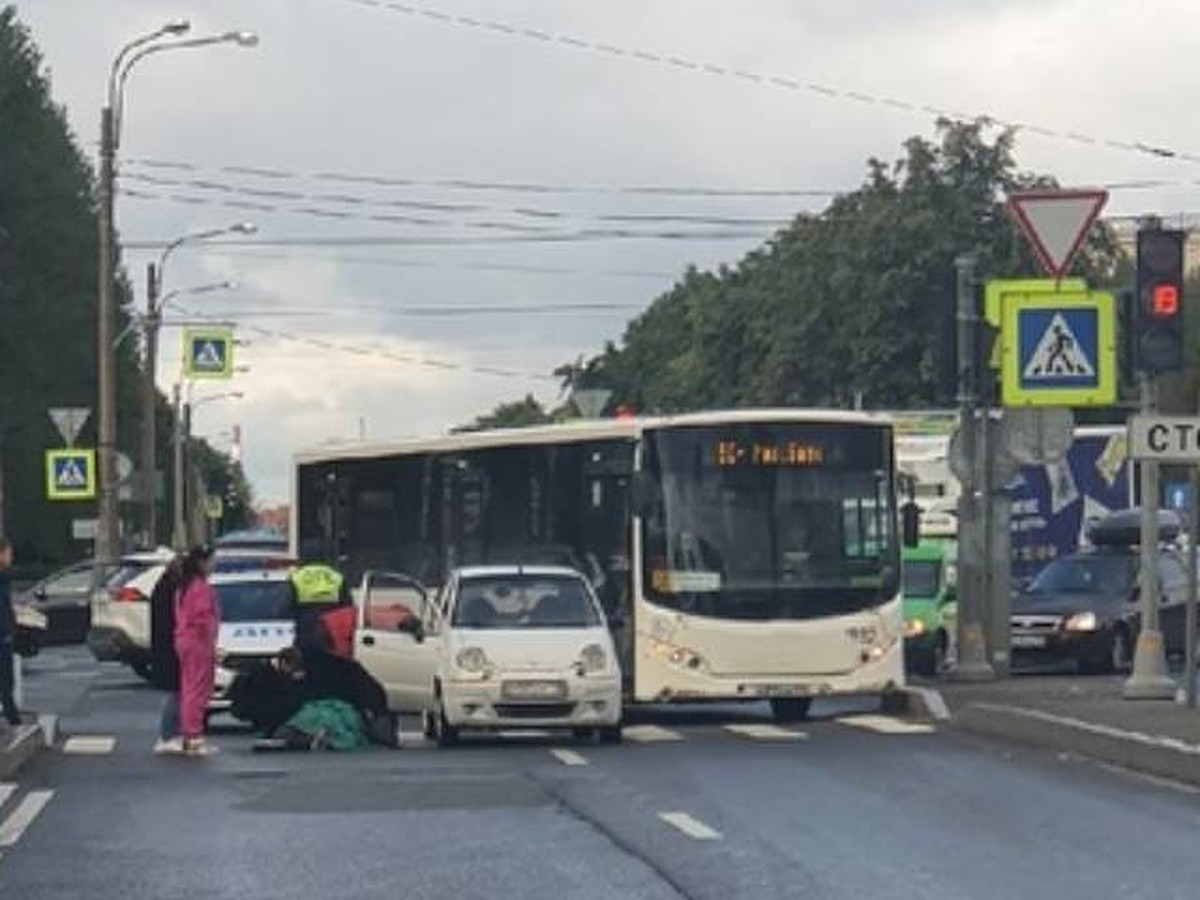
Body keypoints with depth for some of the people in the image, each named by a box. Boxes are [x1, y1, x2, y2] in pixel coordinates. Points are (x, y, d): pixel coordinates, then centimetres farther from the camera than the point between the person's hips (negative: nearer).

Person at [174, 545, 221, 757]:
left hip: (183, 641, 10)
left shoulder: (183, 586, 14)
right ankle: (195, 739, -10)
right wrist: (212, 647, -15)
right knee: (199, 690, -8)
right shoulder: (202, 588, -15)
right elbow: (204, 618, -20)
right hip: (199, 642, -10)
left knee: (187, 689, 14)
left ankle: (187, 734, 19)